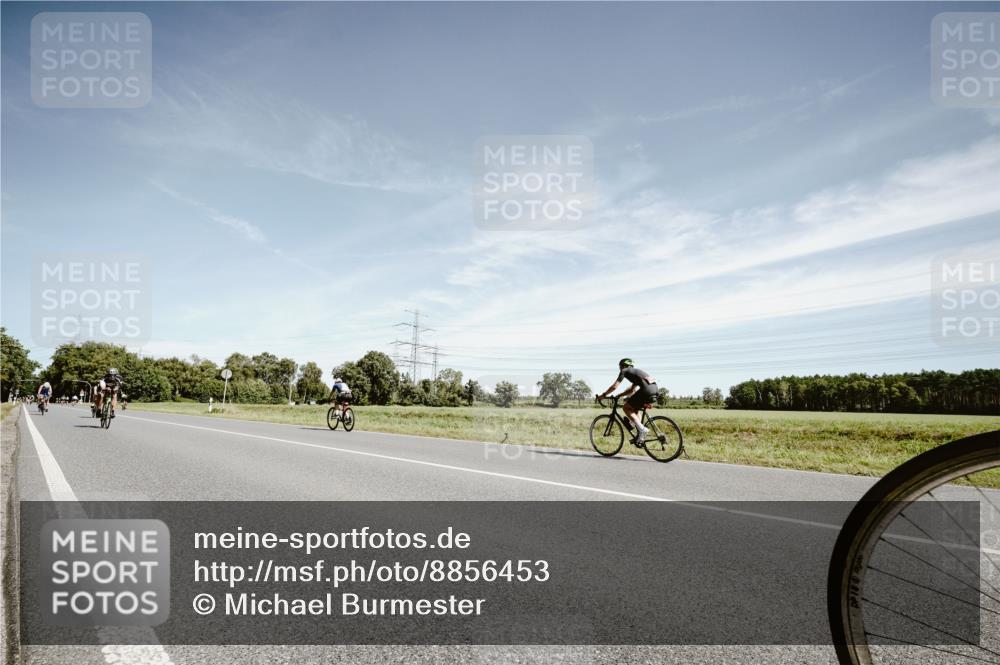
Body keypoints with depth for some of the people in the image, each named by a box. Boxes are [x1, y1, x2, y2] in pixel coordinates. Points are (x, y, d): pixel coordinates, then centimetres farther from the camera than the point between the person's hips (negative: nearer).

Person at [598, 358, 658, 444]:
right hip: (655, 389, 9)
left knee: (626, 408, 4)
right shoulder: (635, 372, 34)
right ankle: (640, 435, 16)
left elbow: (614, 387, 5)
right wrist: (619, 396, 41)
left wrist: (603, 395, 16)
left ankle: (641, 429, -6)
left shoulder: (624, 371, 11)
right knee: (634, 409, 24)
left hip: (647, 389, -9)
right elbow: (632, 390, 40)